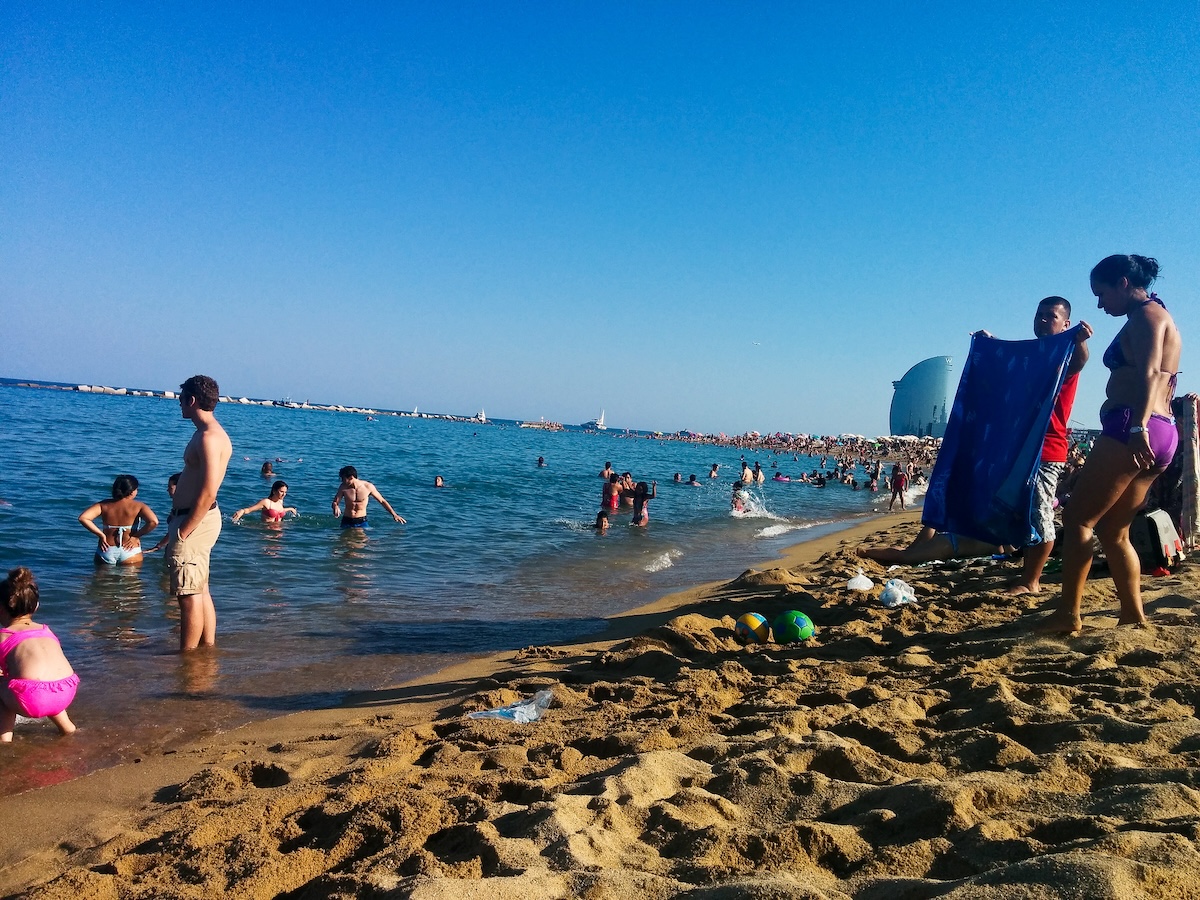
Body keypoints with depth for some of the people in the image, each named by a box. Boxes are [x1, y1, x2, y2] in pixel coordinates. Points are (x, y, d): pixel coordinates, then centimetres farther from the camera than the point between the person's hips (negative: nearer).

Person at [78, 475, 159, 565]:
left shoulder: (104, 505, -1)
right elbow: (154, 522, -24)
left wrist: (101, 535, -5)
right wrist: (136, 536, -10)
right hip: (130, 554, -2)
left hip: (106, 551, 3)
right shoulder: (138, 506, -9)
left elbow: (83, 518, -11)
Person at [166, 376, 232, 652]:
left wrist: (183, 530, -20)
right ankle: (207, 650, 25)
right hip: (196, 518, 11)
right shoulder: (209, 433, 14)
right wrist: (176, 514, 17)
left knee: (189, 594, -3)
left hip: (195, 520, -11)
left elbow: (208, 492, -24)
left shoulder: (209, 437, -19)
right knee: (200, 591, 16)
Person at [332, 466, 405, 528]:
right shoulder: (343, 487, -8)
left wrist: (394, 515, -5)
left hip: (362, 522, -1)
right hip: (347, 522, 1)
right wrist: (336, 507, -29)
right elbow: (335, 502, -3)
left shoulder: (368, 487, -11)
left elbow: (382, 501, -2)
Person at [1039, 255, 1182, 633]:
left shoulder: (1147, 314, -4)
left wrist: (1138, 427, -31)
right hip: (1162, 434, 10)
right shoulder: (1160, 319, 26)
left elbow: (1148, 374, -19)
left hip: (1130, 430, -10)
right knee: (1113, 530, 13)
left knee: (1077, 519, -7)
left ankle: (1068, 614, -7)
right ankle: (1133, 615, 12)